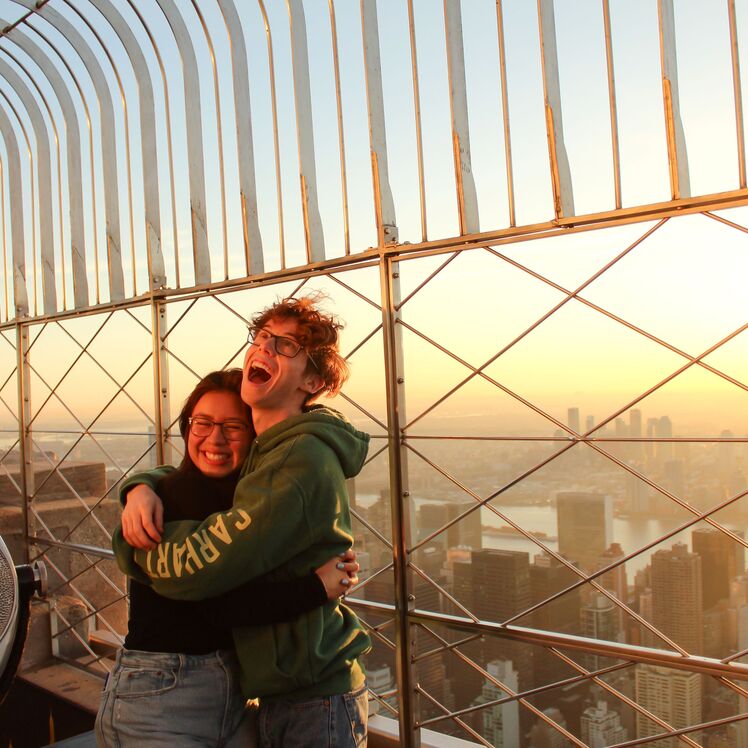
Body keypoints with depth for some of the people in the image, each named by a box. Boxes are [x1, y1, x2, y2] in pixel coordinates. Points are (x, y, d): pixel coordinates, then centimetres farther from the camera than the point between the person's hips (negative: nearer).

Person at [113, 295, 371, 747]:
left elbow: (200, 567, -28)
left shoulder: (303, 462, -25)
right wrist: (143, 486, -5)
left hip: (315, 703, -8)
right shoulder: (263, 450, 5)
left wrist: (129, 544, -9)